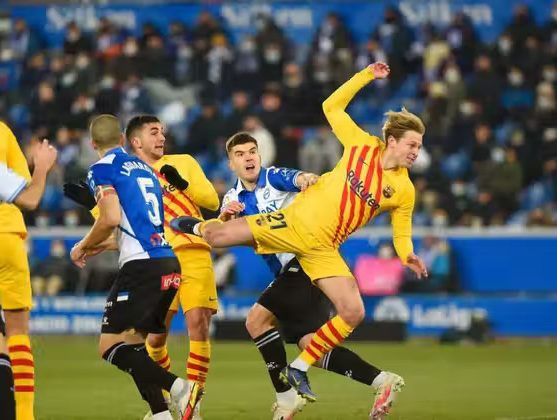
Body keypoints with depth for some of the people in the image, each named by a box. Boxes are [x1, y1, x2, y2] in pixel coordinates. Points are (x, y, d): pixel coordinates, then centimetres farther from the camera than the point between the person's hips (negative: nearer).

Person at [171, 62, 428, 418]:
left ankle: (299, 369, 1)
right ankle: (196, 227, 33)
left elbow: (402, 234, 7)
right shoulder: (362, 146, -5)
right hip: (295, 221, -2)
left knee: (353, 313, -14)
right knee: (217, 236, -8)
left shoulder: (404, 191, -3)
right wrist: (365, 77, -1)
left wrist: (408, 255, -15)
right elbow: (332, 107, 5)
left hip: (323, 249, 2)